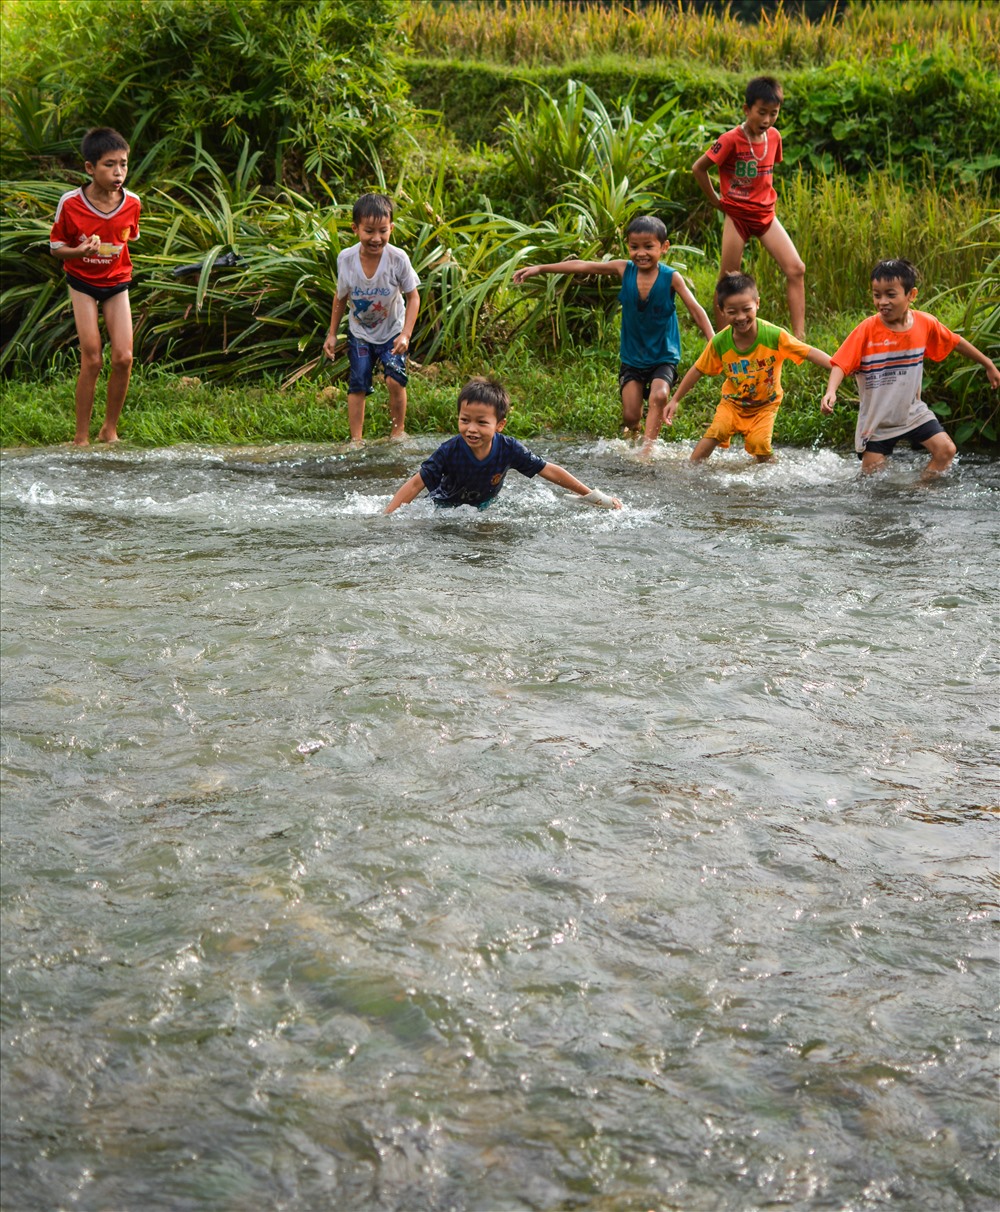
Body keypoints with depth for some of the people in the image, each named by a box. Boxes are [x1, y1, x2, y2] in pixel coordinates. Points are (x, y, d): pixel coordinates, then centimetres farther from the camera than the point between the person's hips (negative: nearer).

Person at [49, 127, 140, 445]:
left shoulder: (131, 203, -13)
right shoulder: (70, 204, -21)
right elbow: (55, 248, -11)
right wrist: (79, 251, -29)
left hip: (117, 284, 3)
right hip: (83, 284, -3)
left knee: (123, 358, -7)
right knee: (92, 361, -6)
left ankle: (110, 430, 12)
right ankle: (81, 437, 5)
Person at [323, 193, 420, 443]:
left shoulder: (398, 258, -23)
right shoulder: (346, 259, -17)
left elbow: (413, 297, -11)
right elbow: (341, 297, 1)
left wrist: (405, 335, -20)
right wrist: (332, 334, 6)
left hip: (392, 331, -2)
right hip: (359, 332, 2)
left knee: (395, 380, -17)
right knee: (357, 385, -3)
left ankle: (398, 431, 2)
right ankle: (356, 439, 4)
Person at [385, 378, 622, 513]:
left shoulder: (508, 450, -28)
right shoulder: (450, 452, -35)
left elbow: (550, 472, -19)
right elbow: (416, 484, -30)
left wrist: (597, 498, -14)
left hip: (484, 507, 3)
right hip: (444, 507, -2)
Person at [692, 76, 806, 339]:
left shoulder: (774, 137, 2)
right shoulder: (731, 140, -16)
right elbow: (698, 168, -9)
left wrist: (767, 196, 8)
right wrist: (716, 201, -4)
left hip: (766, 214, 5)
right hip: (737, 215, -5)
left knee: (796, 270, -9)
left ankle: (799, 337, -9)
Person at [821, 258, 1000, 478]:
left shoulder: (925, 324, -10)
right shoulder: (867, 329, -19)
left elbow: (956, 342, 7)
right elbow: (841, 363, -24)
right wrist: (831, 391, -43)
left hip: (912, 412, 2)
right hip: (876, 421, -2)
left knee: (945, 450, -12)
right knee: (871, 476, 0)